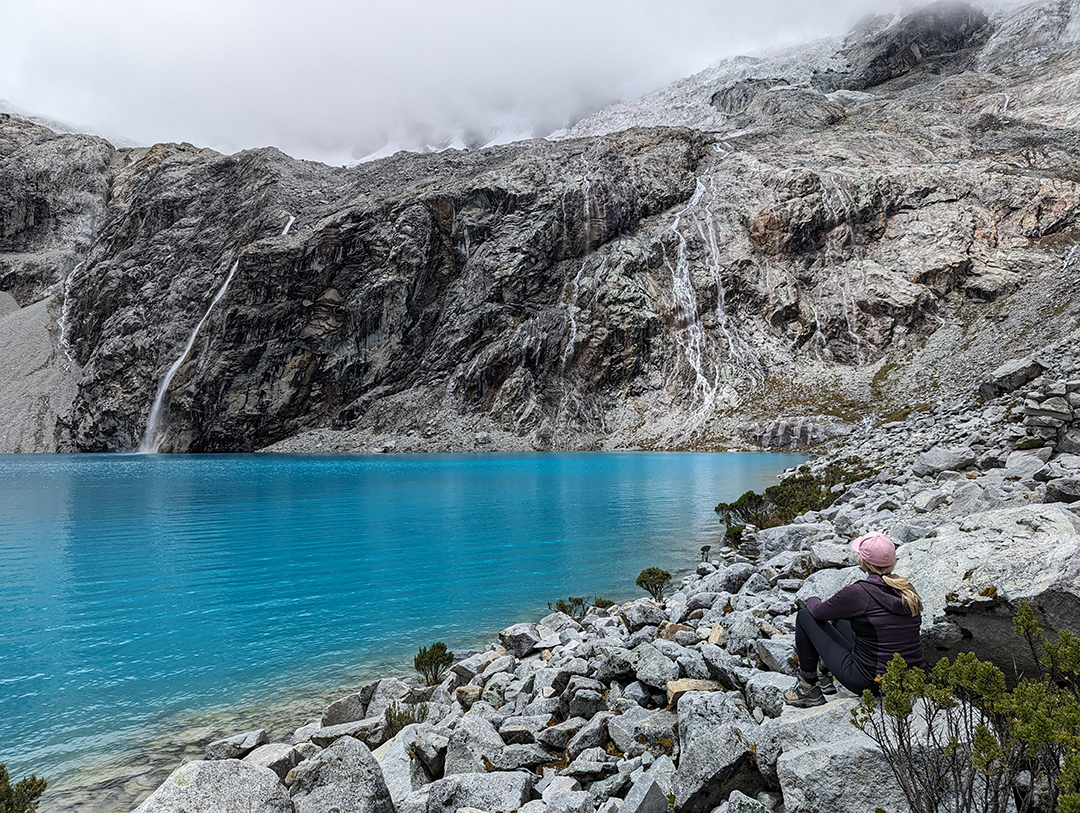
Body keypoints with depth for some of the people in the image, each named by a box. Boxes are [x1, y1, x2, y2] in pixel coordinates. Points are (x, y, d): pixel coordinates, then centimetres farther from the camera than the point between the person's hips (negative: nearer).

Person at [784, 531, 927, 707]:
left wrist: (812, 600, 19)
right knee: (839, 617, 25)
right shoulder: (907, 589, -1)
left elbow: (819, 612, -4)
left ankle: (808, 689, 17)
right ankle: (825, 673, 42)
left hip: (872, 682, -7)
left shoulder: (860, 593, -21)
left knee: (805, 617, 6)